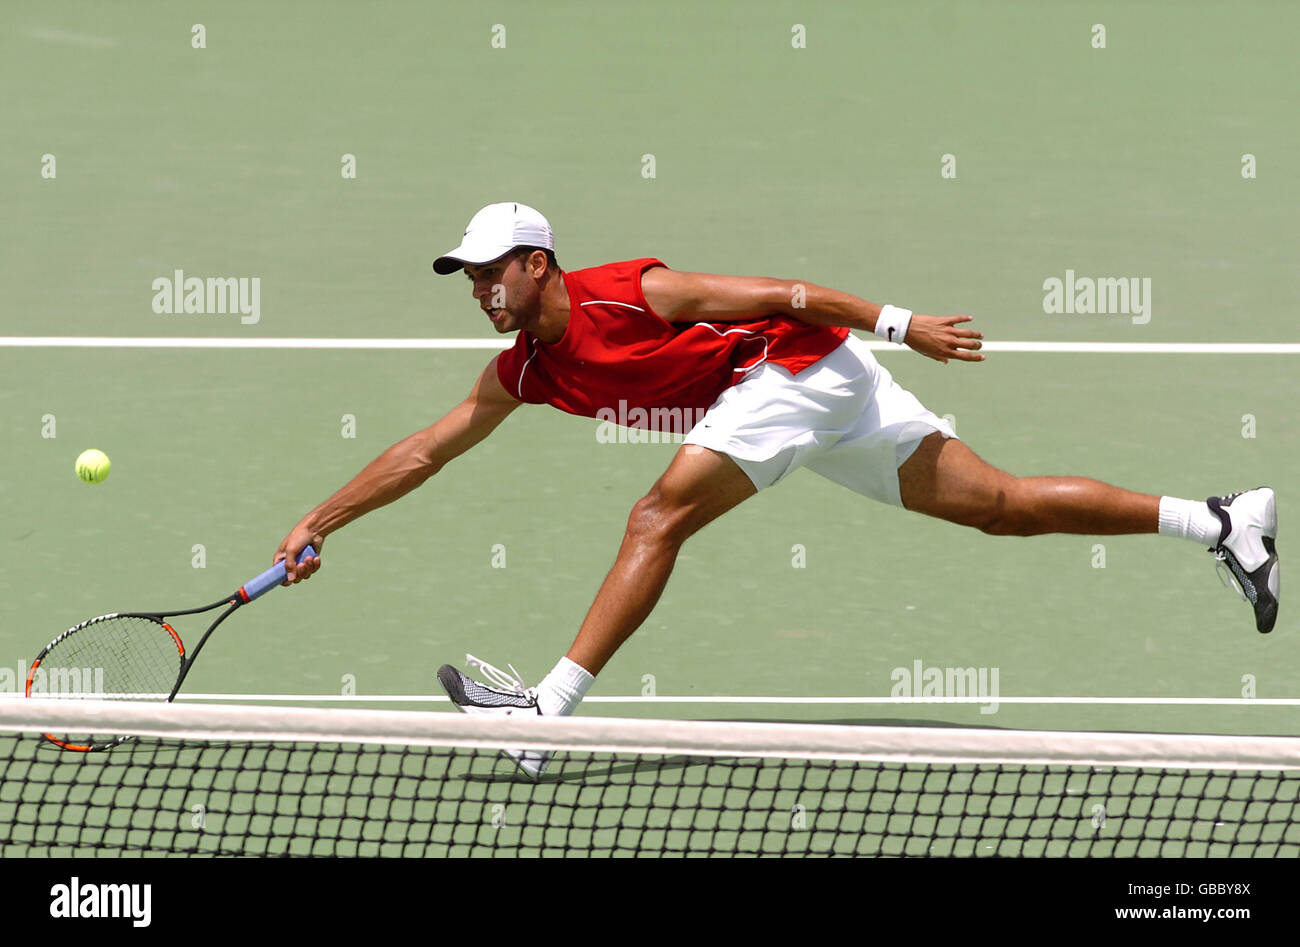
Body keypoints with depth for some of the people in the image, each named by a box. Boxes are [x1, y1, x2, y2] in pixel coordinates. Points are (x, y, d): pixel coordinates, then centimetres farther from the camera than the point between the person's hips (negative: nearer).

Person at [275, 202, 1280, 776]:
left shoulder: (630, 295, -18)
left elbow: (776, 294, -14)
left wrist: (900, 323, -12)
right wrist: (319, 524, 5)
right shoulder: (526, 369, 5)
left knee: (659, 518, -18)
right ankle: (1223, 521, 9)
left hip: (807, 361, -8)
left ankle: (551, 710, -23)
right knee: (1000, 505, 7)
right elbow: (422, 452, 9)